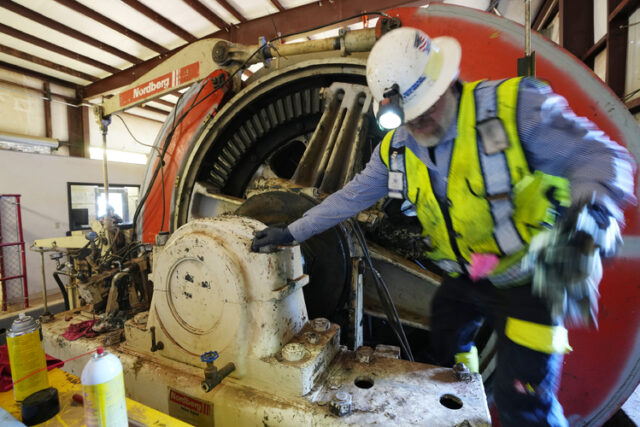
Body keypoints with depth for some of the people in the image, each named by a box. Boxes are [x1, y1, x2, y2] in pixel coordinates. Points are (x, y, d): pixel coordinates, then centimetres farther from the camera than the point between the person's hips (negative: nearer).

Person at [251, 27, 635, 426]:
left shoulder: (515, 107, -21)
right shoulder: (394, 150, -6)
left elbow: (601, 156, -17)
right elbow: (350, 197, 0)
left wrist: (589, 215, -40)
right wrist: (292, 232, 1)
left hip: (528, 278, -4)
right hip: (463, 278, 5)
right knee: (444, 353, 25)